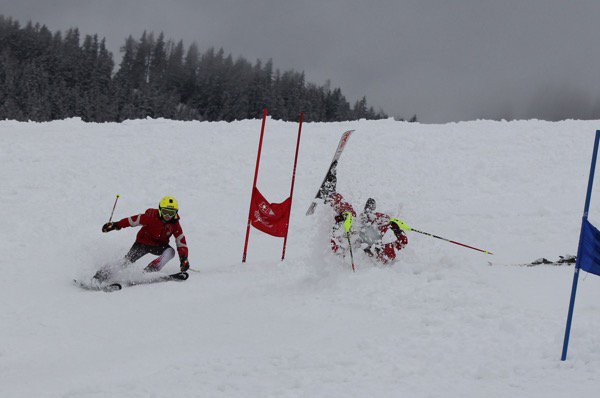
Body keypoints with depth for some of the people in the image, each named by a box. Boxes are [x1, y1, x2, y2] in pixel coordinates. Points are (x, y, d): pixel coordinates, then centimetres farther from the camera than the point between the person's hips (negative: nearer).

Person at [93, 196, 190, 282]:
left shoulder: (174, 224, -13)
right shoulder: (152, 217, -22)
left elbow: (181, 242, -10)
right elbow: (133, 220, -17)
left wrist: (184, 259, -22)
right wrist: (115, 225, -19)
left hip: (159, 246, 2)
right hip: (143, 242, -2)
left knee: (170, 251, -29)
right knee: (128, 260, -17)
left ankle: (149, 271, -33)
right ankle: (101, 275, -11)